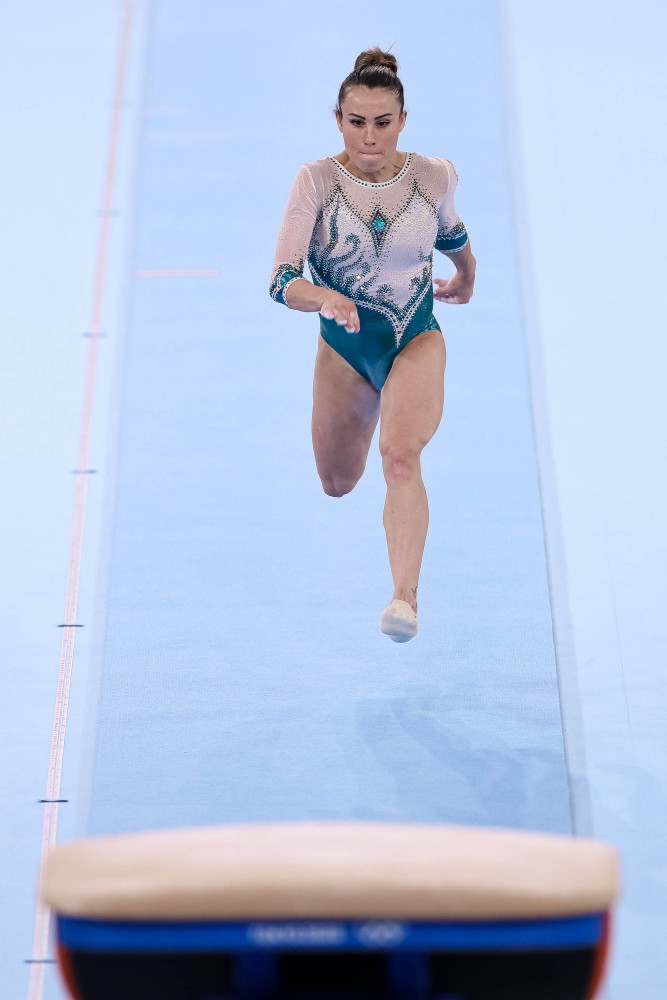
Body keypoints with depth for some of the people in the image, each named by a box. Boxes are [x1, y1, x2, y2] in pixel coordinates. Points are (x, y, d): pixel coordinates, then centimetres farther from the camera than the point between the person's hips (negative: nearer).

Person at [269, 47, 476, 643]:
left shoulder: (433, 176, -10)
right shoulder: (316, 181, -15)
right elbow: (283, 281, -24)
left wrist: (466, 277, 30)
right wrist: (324, 298, -44)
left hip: (417, 341, -1)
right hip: (344, 348, 1)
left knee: (401, 458, -28)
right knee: (338, 485, 19)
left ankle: (405, 598, -31)